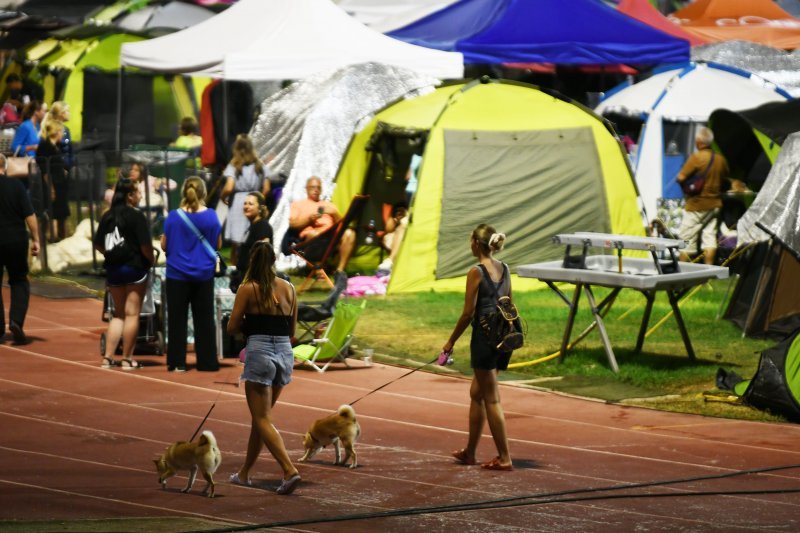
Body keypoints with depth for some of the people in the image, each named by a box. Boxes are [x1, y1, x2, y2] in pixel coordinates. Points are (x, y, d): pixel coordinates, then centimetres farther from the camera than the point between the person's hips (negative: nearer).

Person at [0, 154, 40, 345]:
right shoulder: (16, 185, -5)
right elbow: (29, 215, -8)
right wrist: (35, 239, -3)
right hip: (16, 241, 0)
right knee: (19, 281, 12)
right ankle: (16, 320, -8)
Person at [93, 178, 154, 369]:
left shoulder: (107, 216, 6)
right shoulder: (136, 216, -13)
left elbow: (98, 245, 7)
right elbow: (145, 246, -17)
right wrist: (151, 260, 0)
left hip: (113, 268, 6)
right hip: (134, 267, -6)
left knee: (118, 314, 17)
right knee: (132, 314, 2)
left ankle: (108, 357, 11)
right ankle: (127, 359, 4)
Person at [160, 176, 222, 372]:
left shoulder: (173, 217, -9)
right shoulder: (211, 217, -5)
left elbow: (164, 245, -3)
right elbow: (218, 244, 4)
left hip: (178, 274, -1)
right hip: (204, 275, 1)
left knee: (177, 319, 6)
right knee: (204, 318, 10)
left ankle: (177, 362, 3)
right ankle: (207, 362, 11)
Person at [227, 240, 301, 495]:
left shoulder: (248, 289, -5)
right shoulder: (288, 288, 8)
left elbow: (232, 328, -5)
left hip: (260, 352, -6)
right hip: (285, 353, 6)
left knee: (262, 420, -3)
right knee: (260, 417, 18)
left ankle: (289, 470, -20)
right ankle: (244, 473, 28)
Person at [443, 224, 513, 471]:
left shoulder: (476, 272, -13)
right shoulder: (504, 269, 9)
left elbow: (468, 312, -13)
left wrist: (451, 341, -4)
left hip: (484, 337, -8)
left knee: (491, 399, -1)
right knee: (476, 393, 19)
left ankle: (504, 457, -1)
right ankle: (469, 452, 27)